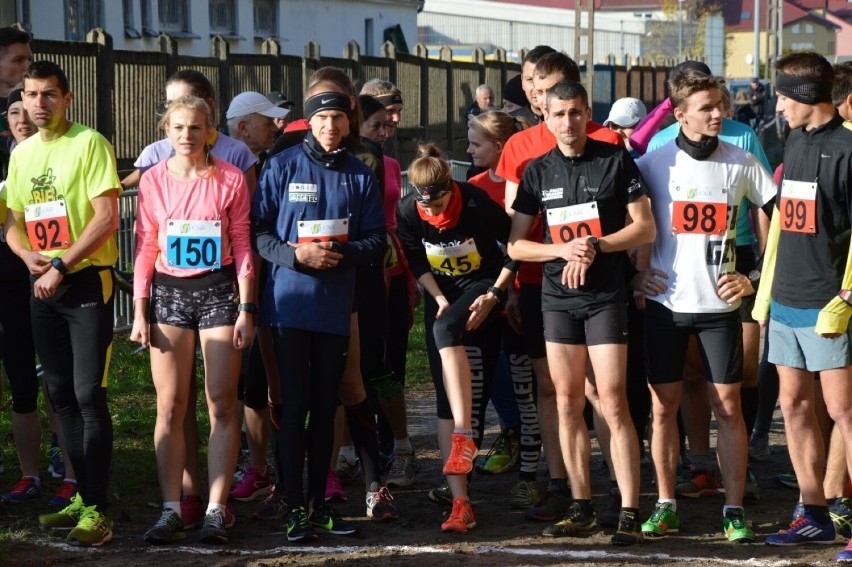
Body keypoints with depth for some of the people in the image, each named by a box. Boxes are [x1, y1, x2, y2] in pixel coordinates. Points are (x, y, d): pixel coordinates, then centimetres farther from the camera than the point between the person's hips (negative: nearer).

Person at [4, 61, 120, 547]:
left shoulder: (90, 143, -10)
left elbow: (106, 218, -16)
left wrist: (61, 265, -18)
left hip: (87, 284, -7)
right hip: (43, 288, 7)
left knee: (88, 395, -8)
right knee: (60, 395, 10)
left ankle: (97, 510, -6)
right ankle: (83, 494, 20)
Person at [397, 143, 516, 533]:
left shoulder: (478, 205, -25)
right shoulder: (407, 212, -15)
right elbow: (417, 263, 2)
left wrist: (492, 295, -17)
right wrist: (440, 300, -9)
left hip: (483, 286, -3)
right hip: (441, 294, 4)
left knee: (445, 329, -36)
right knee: (446, 398, -7)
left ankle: (464, 438, -34)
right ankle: (460, 502, -10)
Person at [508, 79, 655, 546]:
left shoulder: (615, 160, -2)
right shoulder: (537, 171, 7)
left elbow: (645, 228, -3)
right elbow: (516, 245, 7)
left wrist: (596, 247, -15)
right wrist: (563, 249, -10)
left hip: (606, 296, -4)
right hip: (558, 297, 4)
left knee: (613, 405, -8)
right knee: (568, 404, 6)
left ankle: (629, 514, -6)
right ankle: (581, 509, 14)